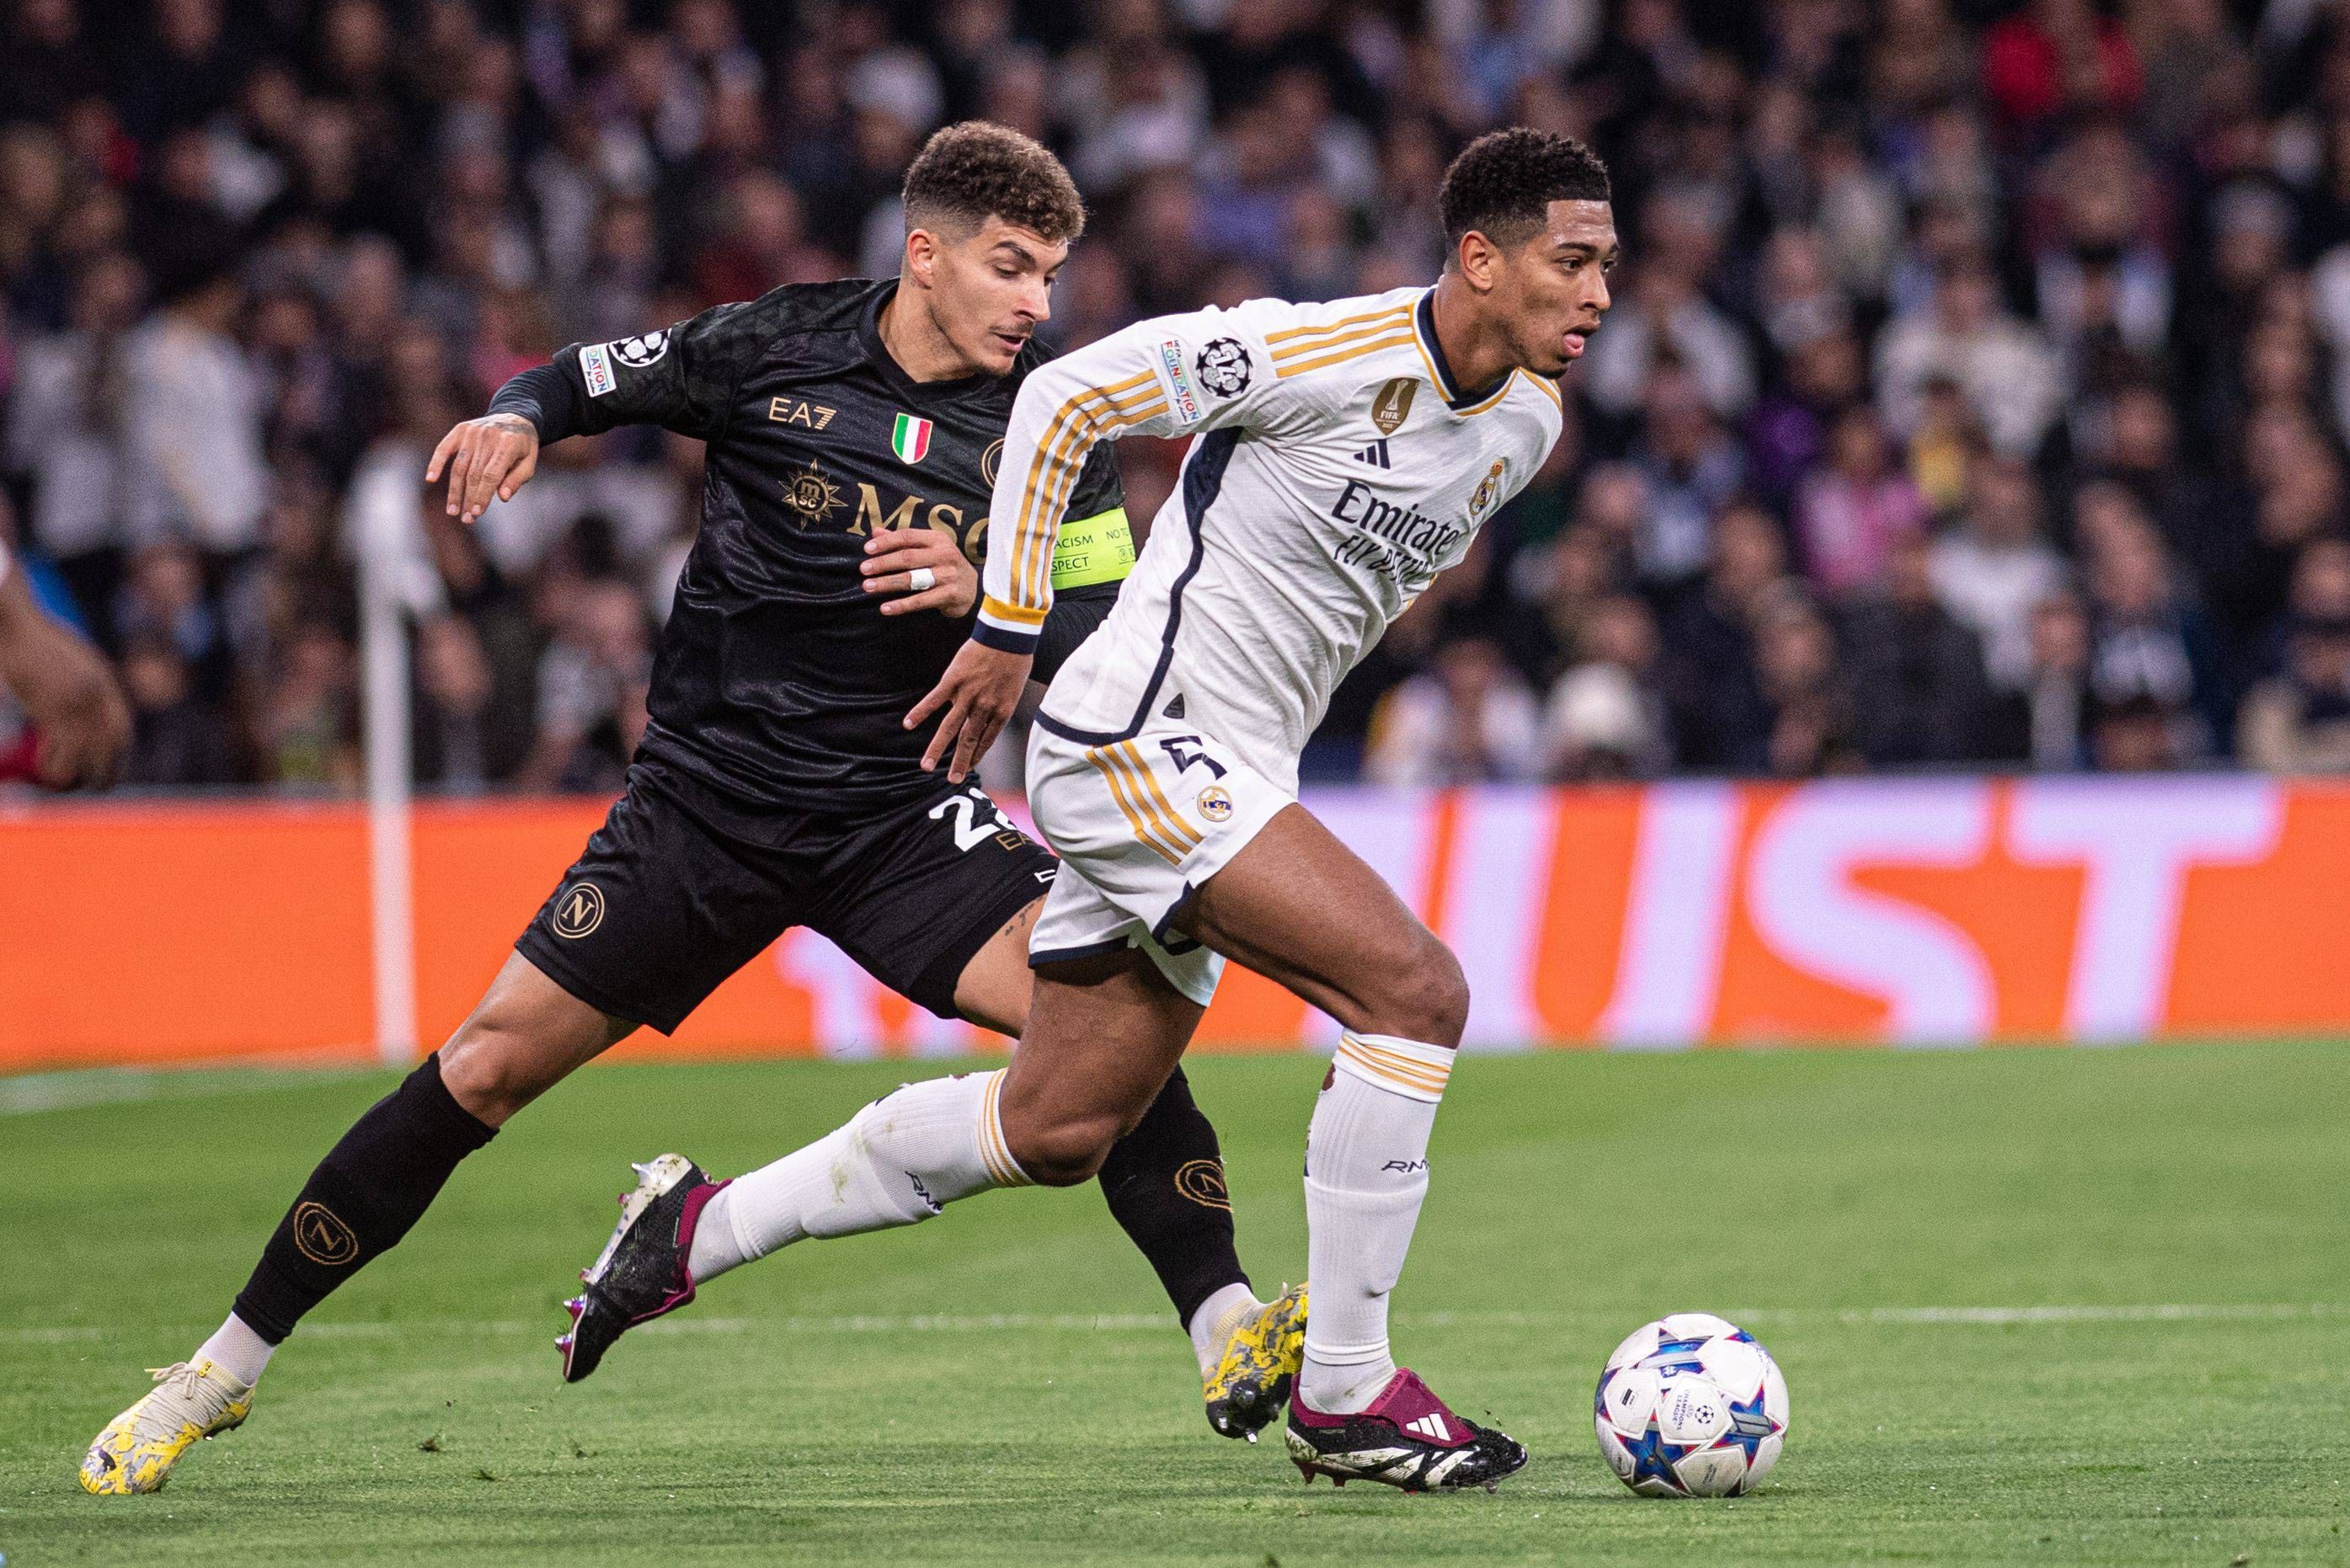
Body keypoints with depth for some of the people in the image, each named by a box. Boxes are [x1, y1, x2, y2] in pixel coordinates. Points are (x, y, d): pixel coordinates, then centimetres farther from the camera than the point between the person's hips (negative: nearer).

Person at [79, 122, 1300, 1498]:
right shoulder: (778, 348, -6)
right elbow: (593, 379, 6)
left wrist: (987, 602, -22)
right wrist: (516, 419, -16)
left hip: (891, 813, 1)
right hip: (706, 799, -1)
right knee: (489, 1065, -4)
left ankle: (1235, 1343, -22)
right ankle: (224, 1370, 9)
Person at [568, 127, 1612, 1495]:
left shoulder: (1527, 428, 7)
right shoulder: (1322, 352, -18)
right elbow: (1068, 398, -11)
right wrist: (1011, 628, -8)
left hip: (1221, 776, 9)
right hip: (1138, 742, -9)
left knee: (1056, 1131, 13)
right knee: (1416, 988, -20)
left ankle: (699, 1229, 28)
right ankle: (1345, 1392, -13)